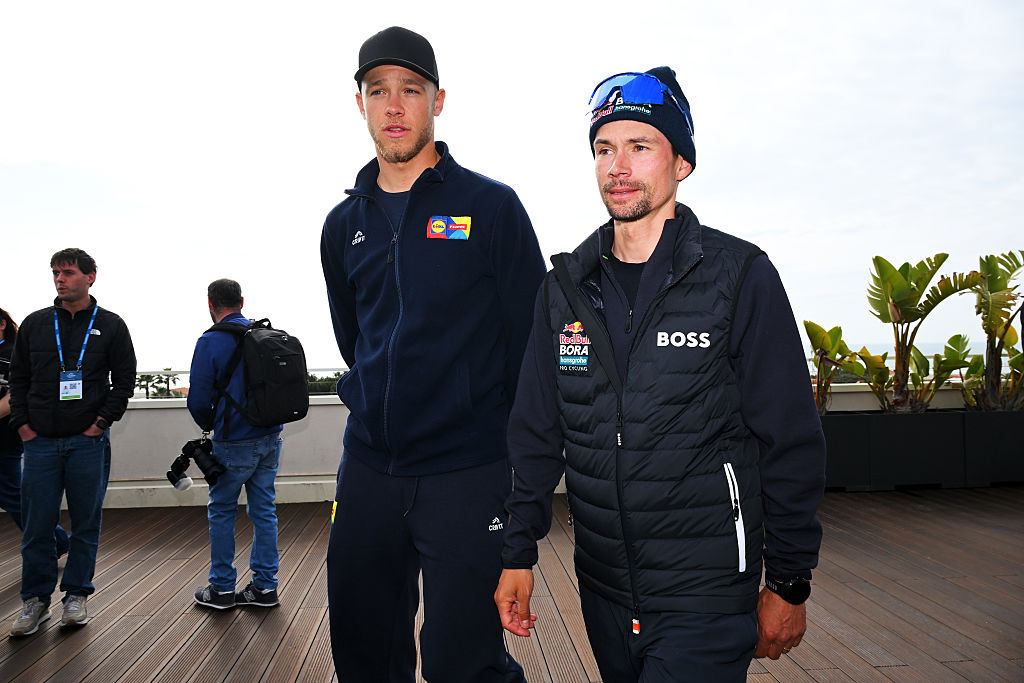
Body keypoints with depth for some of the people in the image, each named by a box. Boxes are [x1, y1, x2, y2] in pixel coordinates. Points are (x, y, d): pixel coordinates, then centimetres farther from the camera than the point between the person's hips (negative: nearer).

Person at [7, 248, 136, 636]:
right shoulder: (35, 324, 8)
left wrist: (102, 421, -6)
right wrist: (22, 423, 2)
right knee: (37, 526, 4)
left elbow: (125, 380, 3)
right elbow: (18, 378, 12)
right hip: (40, 441, 2)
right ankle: (36, 600, 16)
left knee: (86, 524, 6)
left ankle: (77, 595, 20)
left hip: (88, 441, -1)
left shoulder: (110, 326, 2)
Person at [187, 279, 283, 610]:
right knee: (264, 510, 11)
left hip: (234, 444, -5)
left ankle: (222, 588, 17)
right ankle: (265, 586, 16)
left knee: (221, 512, 9)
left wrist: (209, 424, 10)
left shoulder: (210, 342, -12)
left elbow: (198, 400, -11)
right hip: (270, 439, 5)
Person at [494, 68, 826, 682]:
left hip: (706, 592, -4)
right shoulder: (566, 288, 3)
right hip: (603, 590, 4)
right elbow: (536, 433, 8)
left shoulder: (742, 276, -9)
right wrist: (519, 553, 5)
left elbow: (791, 442, -6)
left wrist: (789, 585, -3)